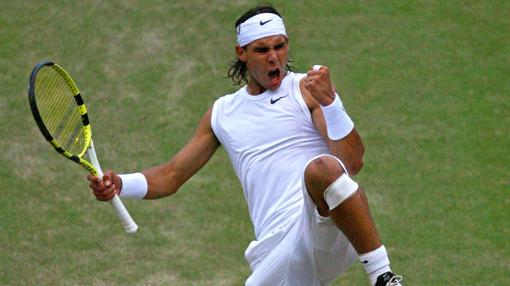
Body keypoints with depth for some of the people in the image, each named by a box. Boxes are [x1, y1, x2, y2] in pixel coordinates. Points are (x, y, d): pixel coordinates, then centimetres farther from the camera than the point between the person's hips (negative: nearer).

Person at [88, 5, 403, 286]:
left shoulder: (307, 89, 6)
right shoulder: (223, 113, 21)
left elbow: (354, 163, -6)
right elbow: (171, 176, 24)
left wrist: (329, 102, -21)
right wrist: (120, 184, 6)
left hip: (328, 227, -5)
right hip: (277, 258, 5)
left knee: (321, 168, -37)